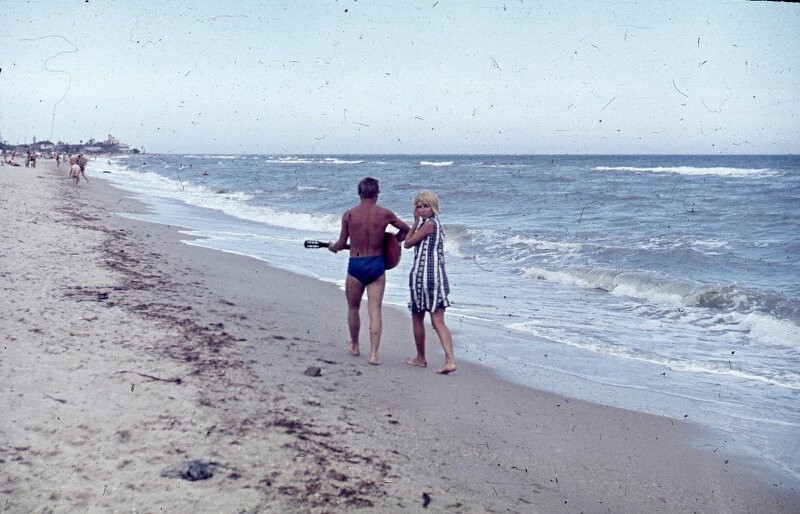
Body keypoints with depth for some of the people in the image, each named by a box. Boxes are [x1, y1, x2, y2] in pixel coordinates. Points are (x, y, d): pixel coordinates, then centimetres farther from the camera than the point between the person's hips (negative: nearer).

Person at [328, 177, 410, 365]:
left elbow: (341, 244, 2)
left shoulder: (349, 215, -5)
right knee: (375, 310, 3)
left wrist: (332, 247, 24)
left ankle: (354, 345, 35)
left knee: (353, 308, 19)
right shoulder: (385, 214, -2)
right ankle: (374, 354, -3)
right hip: (377, 265, 1)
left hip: (356, 266, -1)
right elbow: (405, 230, 13)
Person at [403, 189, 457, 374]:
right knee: (438, 321, 0)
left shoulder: (429, 223, -10)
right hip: (438, 276, 8)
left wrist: (415, 221, 0)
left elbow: (408, 243, -4)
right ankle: (450, 359, -14)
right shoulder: (437, 224, 18)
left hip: (422, 274, -8)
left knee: (417, 318, 10)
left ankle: (420, 358, 22)